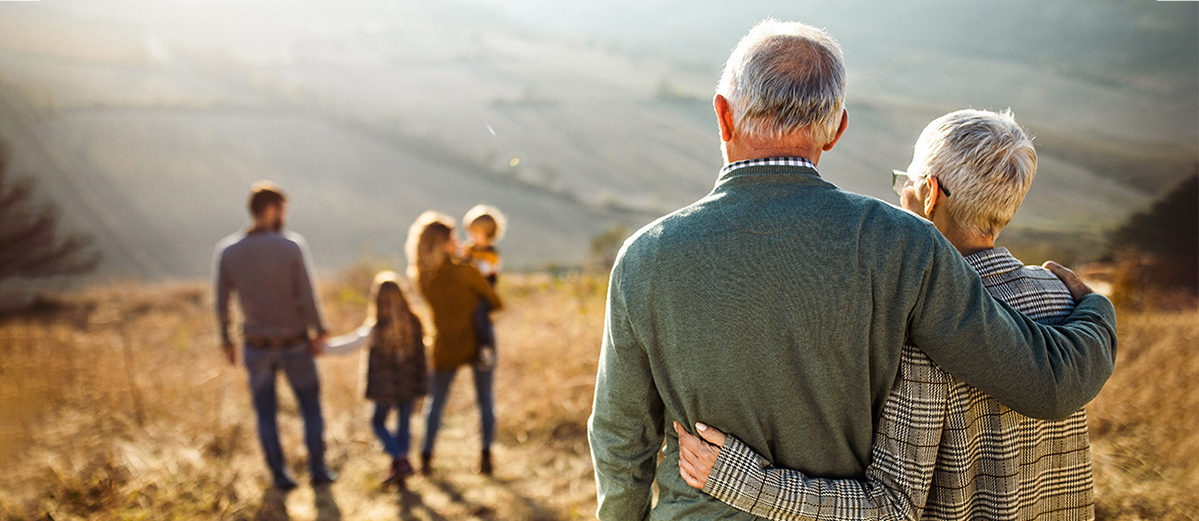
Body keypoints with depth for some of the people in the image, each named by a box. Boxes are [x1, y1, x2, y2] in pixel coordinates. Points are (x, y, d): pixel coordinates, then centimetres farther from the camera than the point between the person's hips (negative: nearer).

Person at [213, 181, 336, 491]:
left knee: (266, 413, 17)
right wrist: (319, 333, -4)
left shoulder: (227, 251, -9)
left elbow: (221, 304, -4)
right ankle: (318, 470, 20)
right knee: (311, 407, 17)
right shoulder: (292, 246, -18)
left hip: (256, 348, 2)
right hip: (295, 346, -2)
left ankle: (280, 476, 20)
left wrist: (226, 341, 10)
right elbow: (307, 298, -19)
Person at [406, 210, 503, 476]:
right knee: (485, 399, 12)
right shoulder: (465, 271, -20)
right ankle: (486, 456, 11)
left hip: (445, 347, 3)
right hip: (478, 343, -3)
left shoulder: (421, 277, -7)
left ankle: (426, 457, 14)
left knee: (436, 400, 17)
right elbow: (495, 302, -10)